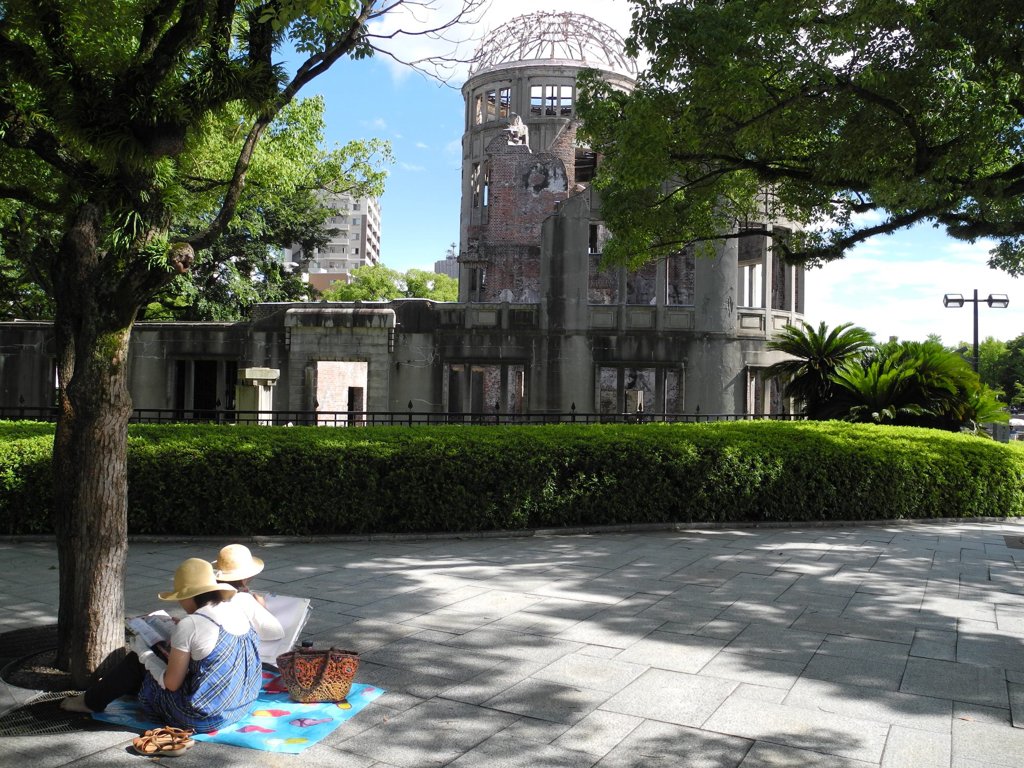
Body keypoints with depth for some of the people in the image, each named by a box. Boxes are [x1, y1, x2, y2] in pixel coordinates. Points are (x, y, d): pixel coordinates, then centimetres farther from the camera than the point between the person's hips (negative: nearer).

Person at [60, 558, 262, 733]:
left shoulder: (189, 626, -20)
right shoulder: (237, 611, 1)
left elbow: (171, 683, -12)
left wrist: (144, 653, 2)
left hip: (203, 717, -8)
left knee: (136, 661, 11)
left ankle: (92, 701, 33)